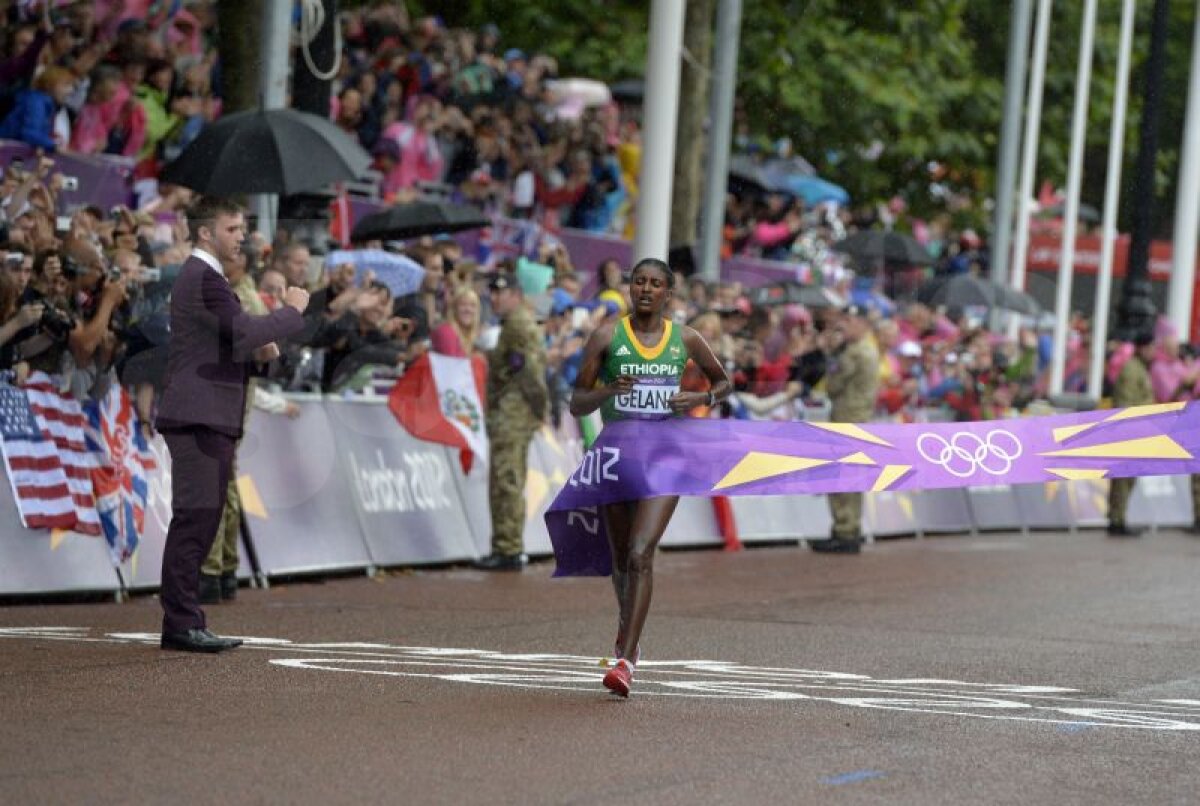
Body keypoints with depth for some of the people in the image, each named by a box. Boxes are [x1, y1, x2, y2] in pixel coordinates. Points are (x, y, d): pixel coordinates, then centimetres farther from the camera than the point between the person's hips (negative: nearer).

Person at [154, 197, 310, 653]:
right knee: (194, 518, -11)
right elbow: (242, 330, -23)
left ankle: (183, 623, 13)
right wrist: (292, 311, -9)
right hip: (199, 417, -11)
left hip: (208, 418, 11)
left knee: (200, 521, 10)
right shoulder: (203, 279, -12)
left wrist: (257, 352, 8)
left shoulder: (202, 276, 22)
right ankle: (181, 624, -12)